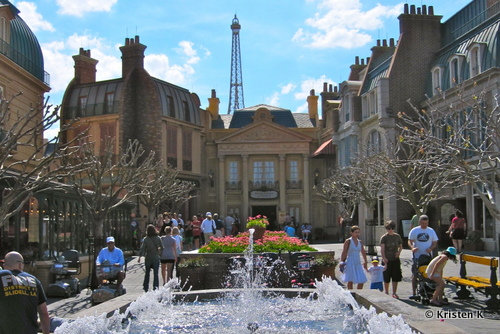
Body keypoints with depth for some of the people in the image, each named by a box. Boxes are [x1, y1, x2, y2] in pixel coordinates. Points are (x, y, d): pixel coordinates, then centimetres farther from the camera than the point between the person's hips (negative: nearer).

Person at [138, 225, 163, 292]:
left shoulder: (145, 239, -8)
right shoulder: (158, 238, -3)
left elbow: (142, 248, -13)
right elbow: (162, 248, 3)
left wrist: (139, 257, -10)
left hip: (148, 258, 0)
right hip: (156, 258, 0)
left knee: (147, 273, 15)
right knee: (156, 274, 3)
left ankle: (146, 287, 20)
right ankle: (155, 287, -3)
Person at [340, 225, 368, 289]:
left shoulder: (360, 242, 10)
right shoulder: (348, 241, -5)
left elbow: (363, 252, 20)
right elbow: (344, 252, -7)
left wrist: (365, 262, 22)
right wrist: (342, 262, -12)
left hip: (358, 263, 5)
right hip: (350, 263, -5)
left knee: (362, 281, 0)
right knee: (350, 281, -2)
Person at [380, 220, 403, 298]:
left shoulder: (397, 236, 7)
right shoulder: (384, 237, -4)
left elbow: (400, 246, 18)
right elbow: (382, 248, -14)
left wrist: (399, 252, -3)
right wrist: (384, 258, -28)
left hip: (395, 259, 3)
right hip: (387, 260, -3)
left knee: (396, 277, 3)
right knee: (386, 278, 4)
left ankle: (394, 293, 11)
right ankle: (386, 292, 19)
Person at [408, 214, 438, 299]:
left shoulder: (431, 231, 8)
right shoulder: (414, 231, 3)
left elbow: (435, 242, 9)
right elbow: (409, 241, 1)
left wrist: (431, 248, -12)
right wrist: (412, 248, -21)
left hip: (428, 256, 1)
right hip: (417, 256, -1)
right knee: (415, 274, 0)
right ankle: (414, 293, 5)